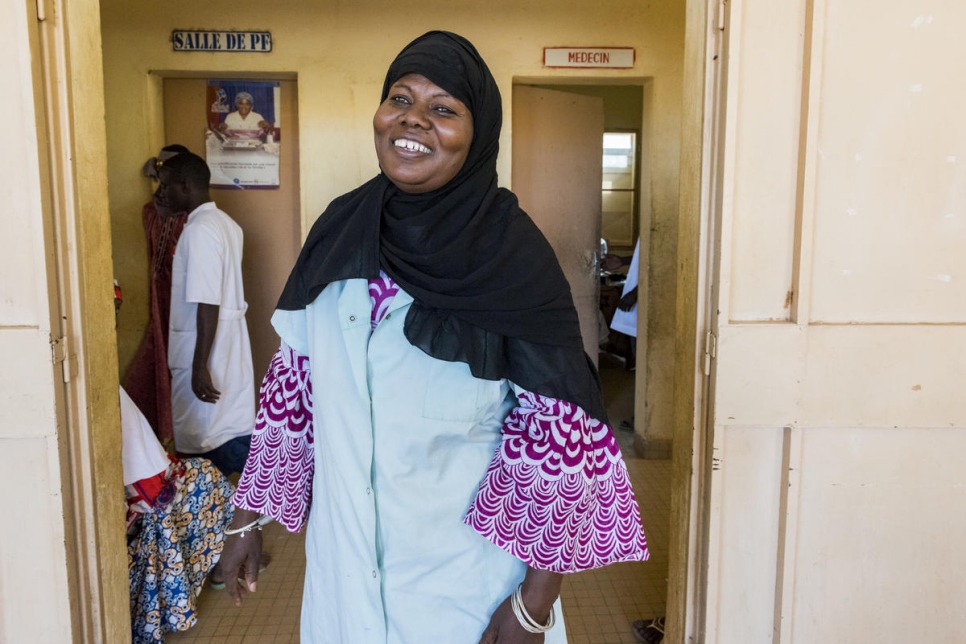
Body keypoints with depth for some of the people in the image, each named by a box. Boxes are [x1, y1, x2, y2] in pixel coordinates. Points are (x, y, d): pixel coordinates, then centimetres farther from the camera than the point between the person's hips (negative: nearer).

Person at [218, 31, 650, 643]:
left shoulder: (514, 255, -17)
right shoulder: (339, 229, -3)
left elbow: (562, 437, -15)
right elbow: (293, 383, 3)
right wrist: (246, 519, 7)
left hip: (465, 574, -4)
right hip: (341, 558, 4)